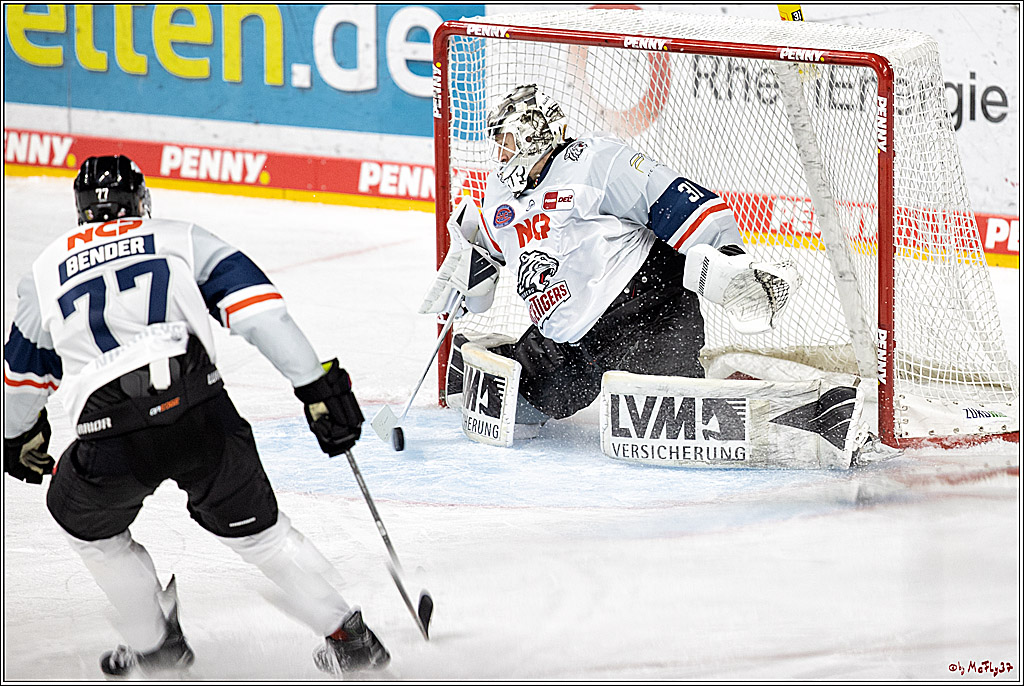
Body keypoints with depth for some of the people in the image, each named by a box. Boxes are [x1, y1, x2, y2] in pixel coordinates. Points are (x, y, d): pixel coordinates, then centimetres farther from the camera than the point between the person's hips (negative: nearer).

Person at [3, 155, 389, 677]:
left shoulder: (46, 271, 25)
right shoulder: (179, 239, 20)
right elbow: (257, 308, 8)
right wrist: (316, 385, 6)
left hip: (111, 437, 0)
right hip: (200, 413, 0)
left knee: (89, 523, 31)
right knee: (253, 525, 20)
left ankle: (154, 644, 37)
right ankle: (347, 636, 19)